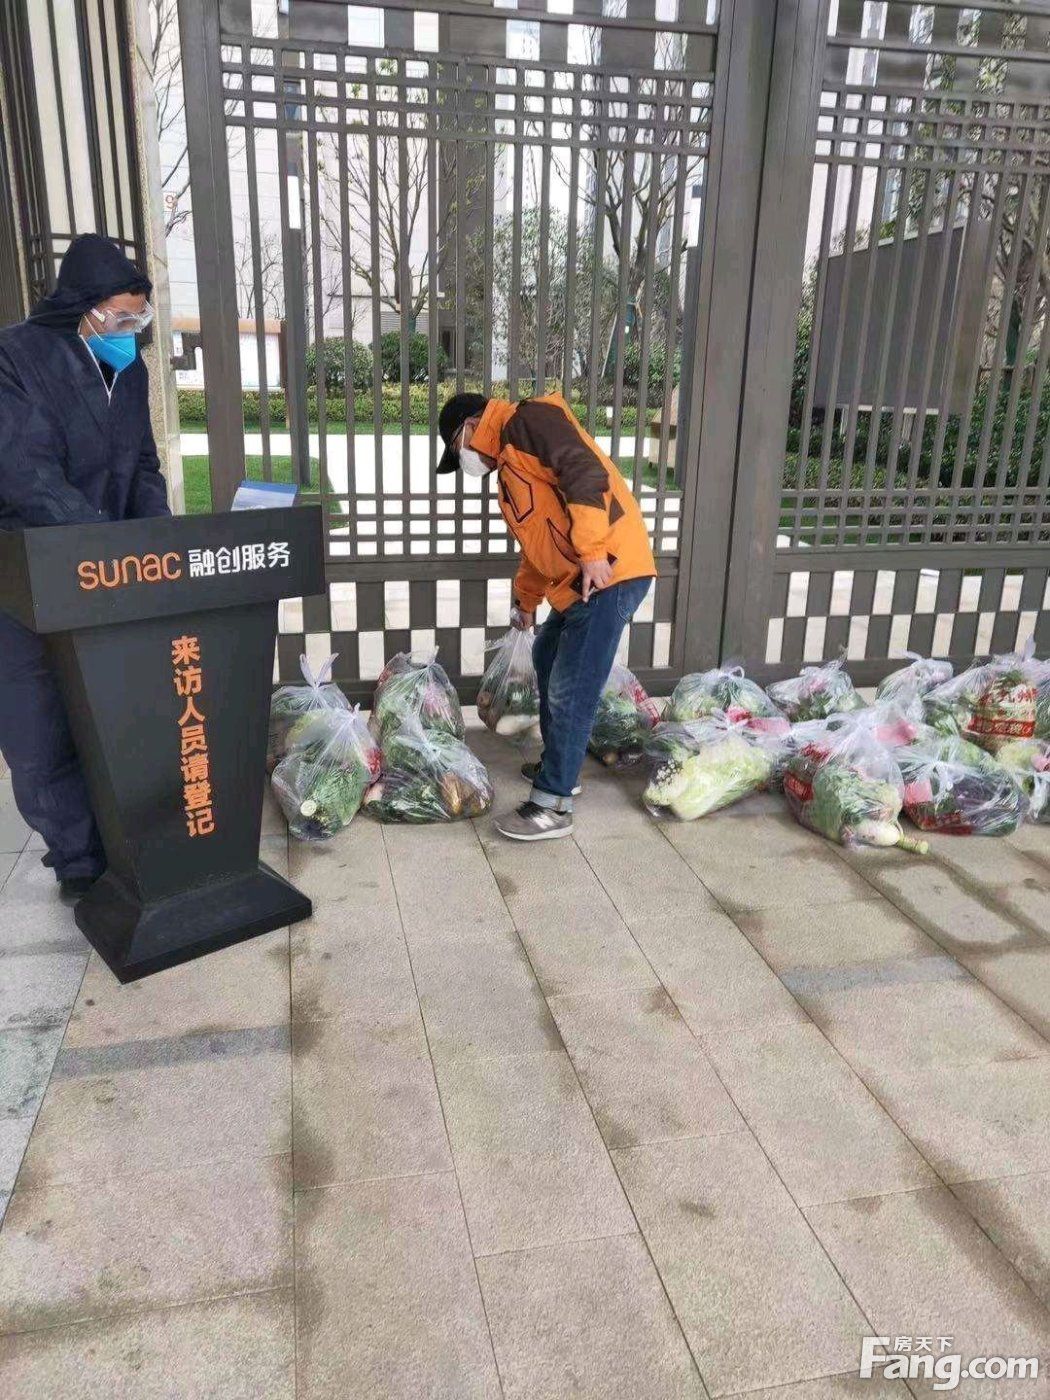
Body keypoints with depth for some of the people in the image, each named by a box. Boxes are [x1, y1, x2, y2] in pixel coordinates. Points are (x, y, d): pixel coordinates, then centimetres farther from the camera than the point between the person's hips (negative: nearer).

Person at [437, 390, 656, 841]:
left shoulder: (530, 421, -5)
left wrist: (591, 551, -28)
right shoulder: (511, 464, 25)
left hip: (609, 572, -11)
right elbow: (539, 539, 34)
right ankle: (557, 765, 37)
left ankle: (552, 806, 1)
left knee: (570, 691, -8)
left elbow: (586, 473, -21)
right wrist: (526, 600, 42)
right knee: (547, 659, 24)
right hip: (576, 582, 11)